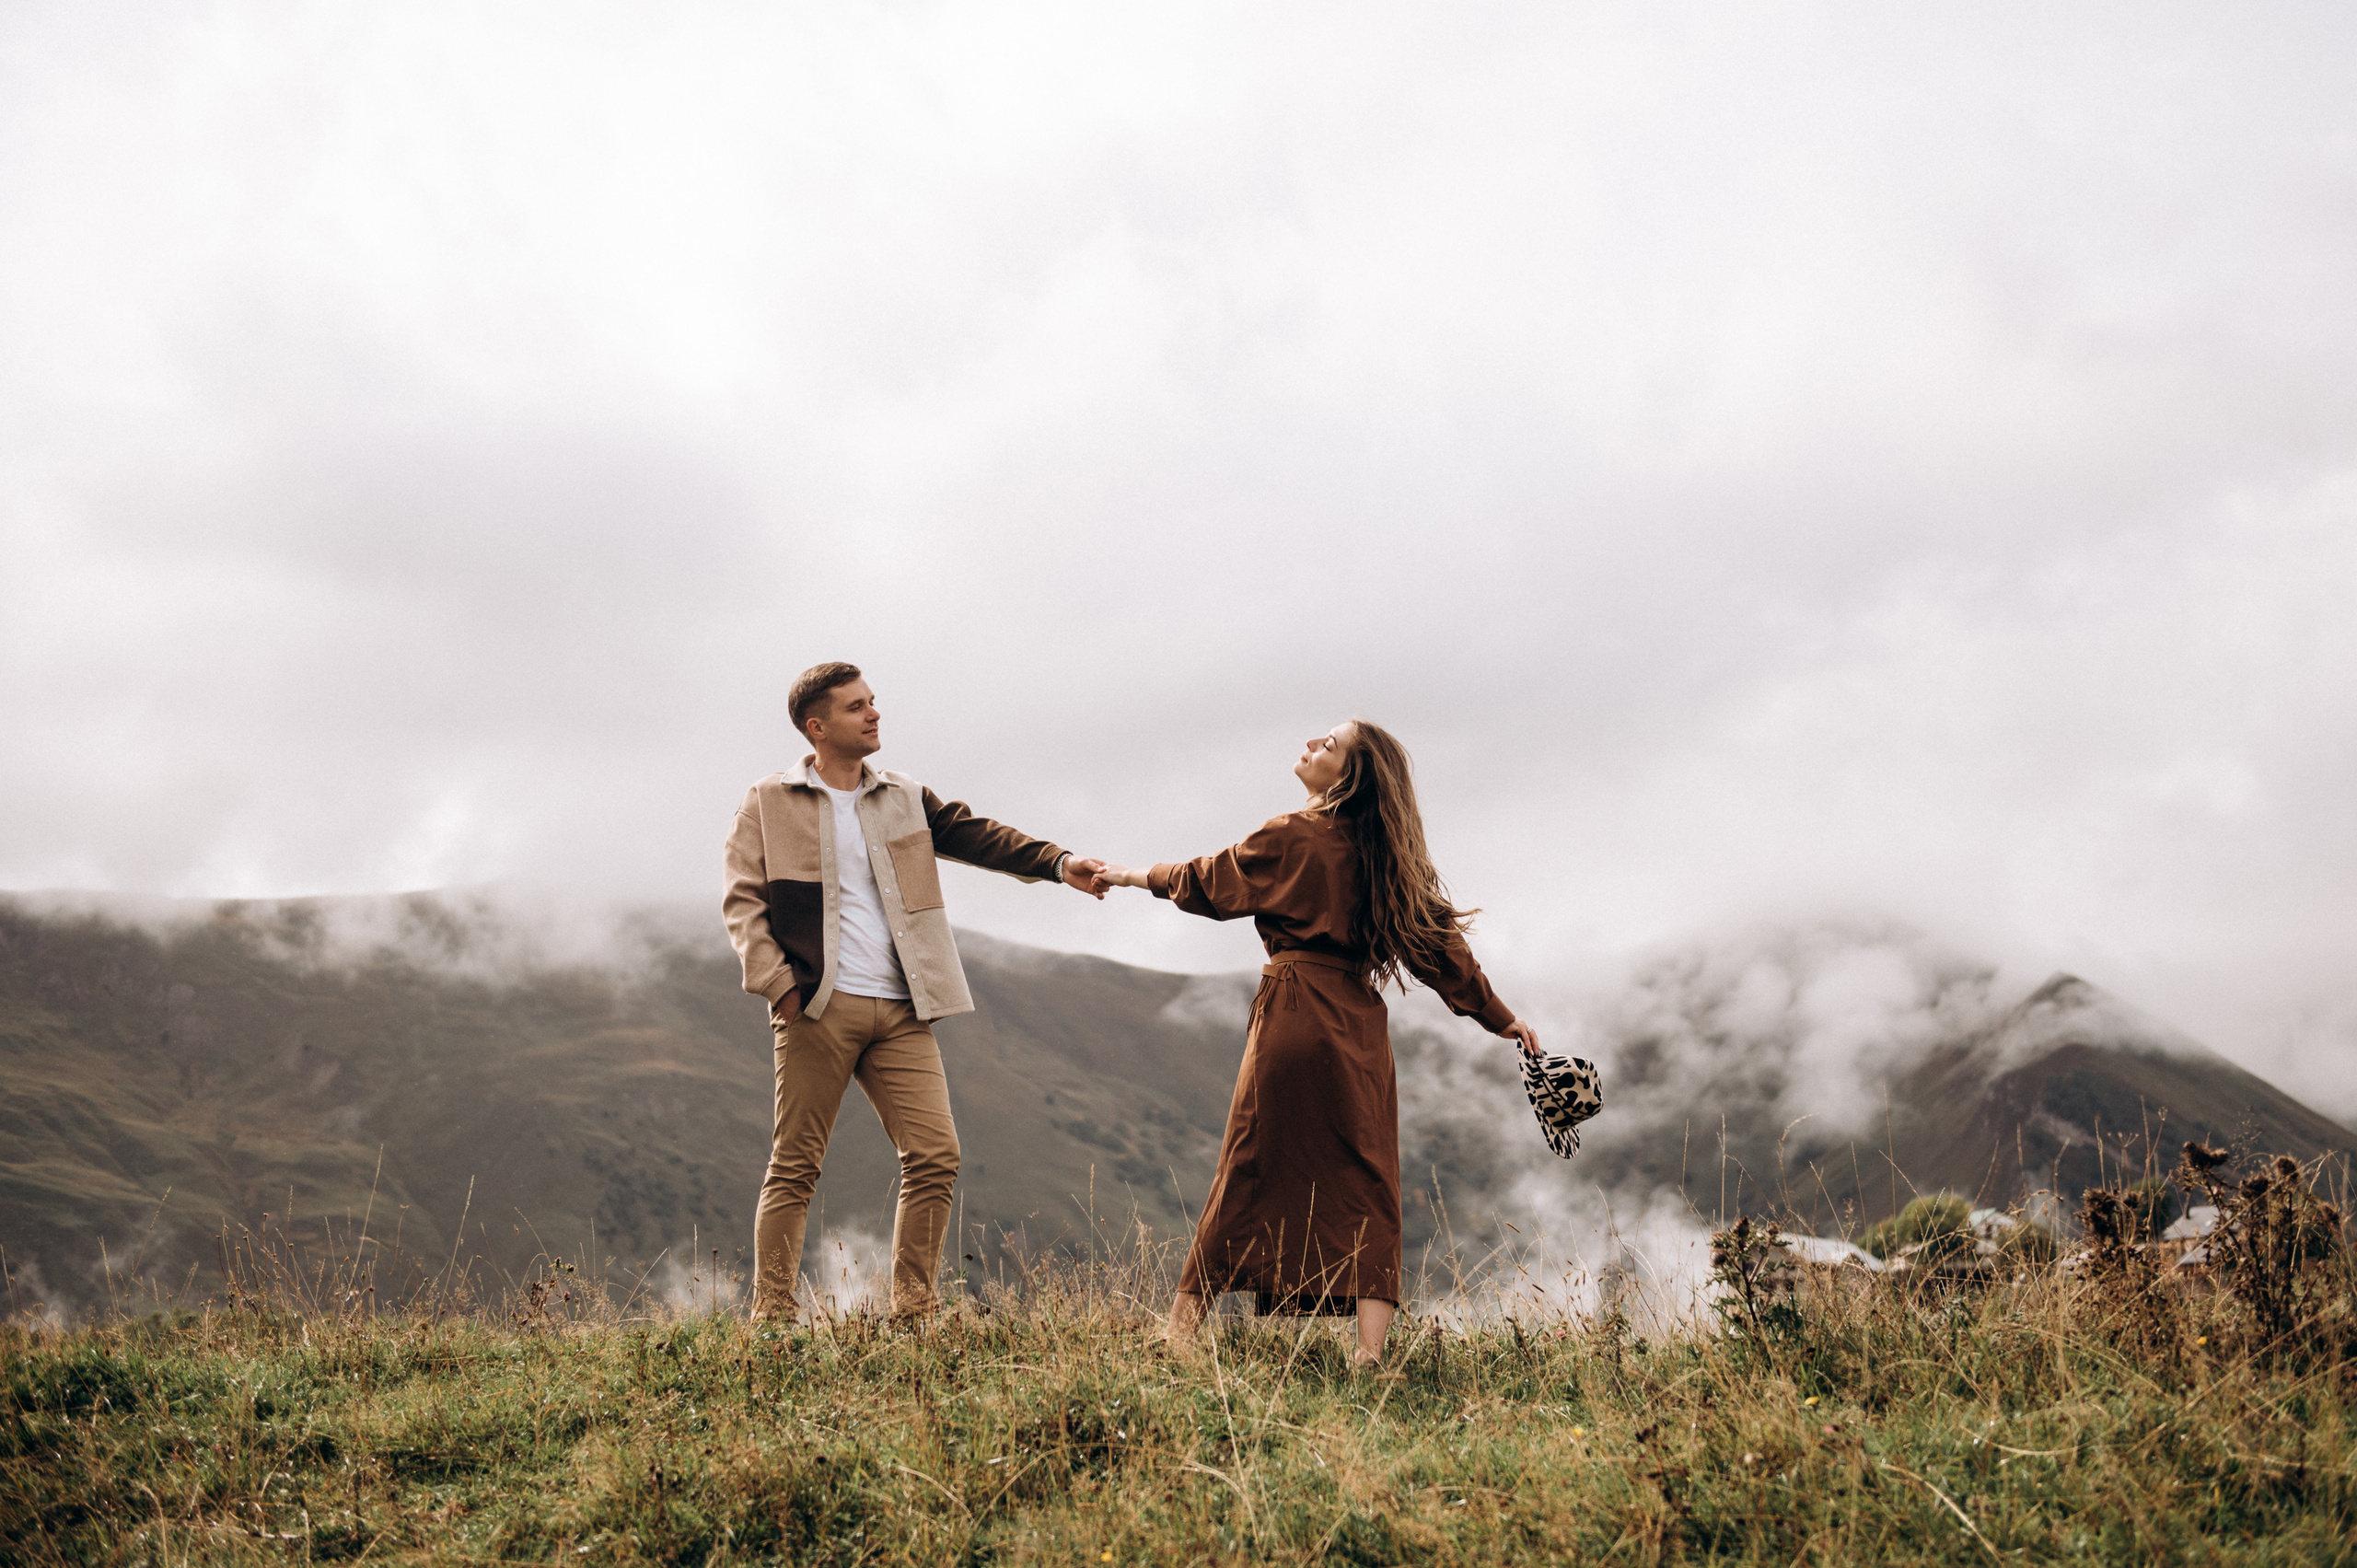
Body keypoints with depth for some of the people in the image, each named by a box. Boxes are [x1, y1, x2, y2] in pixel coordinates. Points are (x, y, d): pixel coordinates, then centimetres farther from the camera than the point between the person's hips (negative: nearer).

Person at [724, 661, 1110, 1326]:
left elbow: (978, 837, 7)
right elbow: (742, 900, 2)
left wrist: (1060, 863, -8)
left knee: (935, 1157, -5)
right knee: (794, 1167, -1)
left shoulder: (907, 800, 18)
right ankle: (771, 1316, 7)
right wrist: (777, 984, -10)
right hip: (818, 1006, -4)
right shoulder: (769, 804, 7)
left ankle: (912, 1314, 4)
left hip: (901, 1012, 4)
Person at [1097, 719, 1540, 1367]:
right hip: (1361, 1023, 5)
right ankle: (1370, 1348, -5)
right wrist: (1499, 1016, 19)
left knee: (1252, 1168, 0)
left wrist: (1135, 875, 22)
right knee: (1363, 1178, 4)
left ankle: (1182, 1325, 7)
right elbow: (1435, 940, 11)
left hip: (1296, 1014, -4)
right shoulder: (1383, 853, 9)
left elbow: (1208, 883, 5)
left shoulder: (1293, 837, -6)